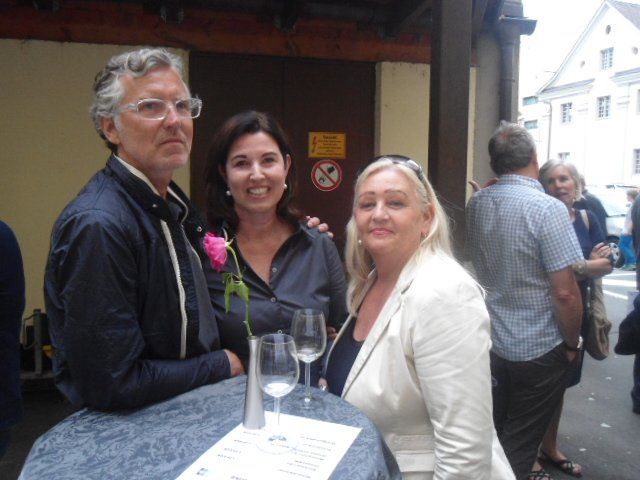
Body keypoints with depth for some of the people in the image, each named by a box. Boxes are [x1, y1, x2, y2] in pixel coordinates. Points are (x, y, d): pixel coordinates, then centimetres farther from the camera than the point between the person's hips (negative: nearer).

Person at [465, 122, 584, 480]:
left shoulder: (476, 204, -2)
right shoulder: (548, 208, -20)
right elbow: (565, 292, -20)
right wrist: (573, 343, -7)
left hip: (490, 341, 5)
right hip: (539, 349, -5)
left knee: (493, 432, 23)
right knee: (520, 444, 12)